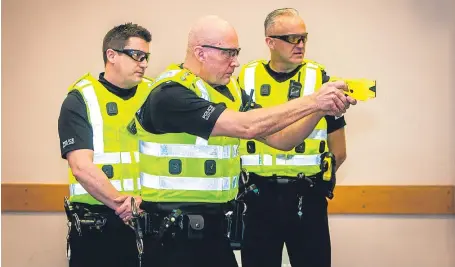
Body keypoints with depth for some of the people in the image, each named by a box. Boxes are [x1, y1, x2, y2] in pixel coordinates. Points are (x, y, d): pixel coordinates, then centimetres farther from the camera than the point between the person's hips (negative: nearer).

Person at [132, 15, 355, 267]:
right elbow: (246, 126, -26)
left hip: (214, 225, 8)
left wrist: (322, 109, -7)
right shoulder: (170, 94, -18)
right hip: (172, 232, -8)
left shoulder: (230, 91, 8)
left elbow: (279, 138, 9)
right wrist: (312, 101, -22)